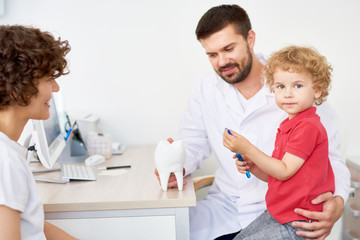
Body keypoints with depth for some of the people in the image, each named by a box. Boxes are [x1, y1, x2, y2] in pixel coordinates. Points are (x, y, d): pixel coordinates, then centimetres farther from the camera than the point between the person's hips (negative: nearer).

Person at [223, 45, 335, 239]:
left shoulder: (309, 127, -19)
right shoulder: (288, 125, 11)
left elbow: (284, 172, -22)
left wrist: (247, 149, -22)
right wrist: (252, 167, -4)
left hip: (297, 224, -9)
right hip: (276, 213, 9)